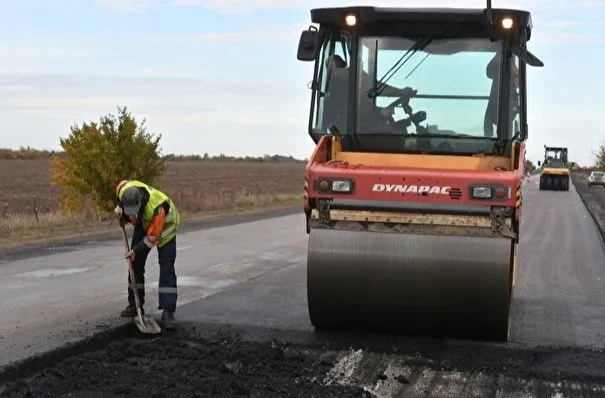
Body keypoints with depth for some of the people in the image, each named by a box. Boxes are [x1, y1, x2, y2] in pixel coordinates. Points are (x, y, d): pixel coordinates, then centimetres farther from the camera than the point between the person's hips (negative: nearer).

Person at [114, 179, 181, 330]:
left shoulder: (156, 208, -44)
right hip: (143, 223, 6)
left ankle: (168, 312, -16)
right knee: (135, 264, 6)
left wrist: (136, 251, -18)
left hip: (164, 226, -6)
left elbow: (153, 237, -29)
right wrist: (120, 210, -3)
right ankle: (134, 305, 18)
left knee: (166, 267, -14)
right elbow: (122, 183, 1)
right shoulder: (124, 189, -29)